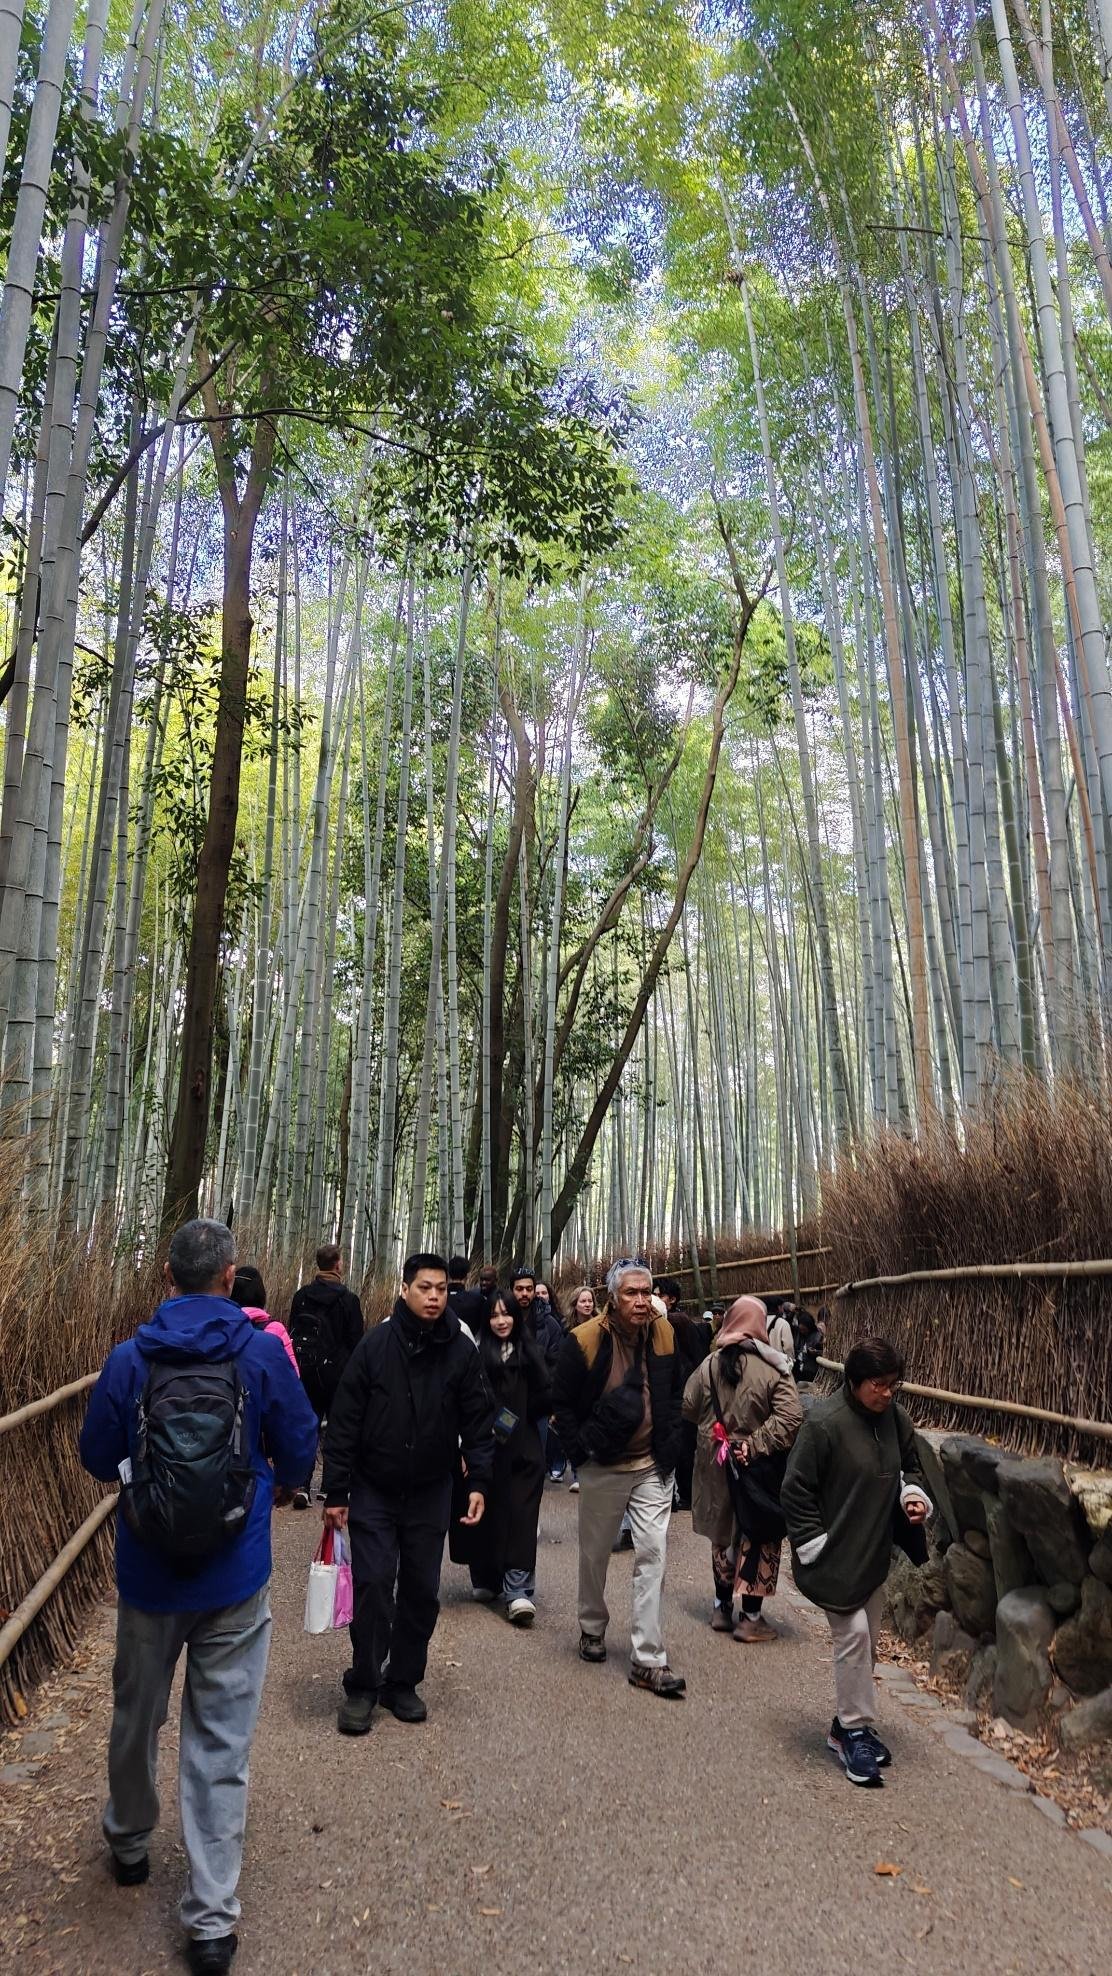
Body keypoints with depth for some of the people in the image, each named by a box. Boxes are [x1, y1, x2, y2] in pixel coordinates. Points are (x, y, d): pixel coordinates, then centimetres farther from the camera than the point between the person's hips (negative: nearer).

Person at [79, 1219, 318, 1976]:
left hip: (147, 1574, 2)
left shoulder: (130, 1357, -11)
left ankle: (130, 1843, 47)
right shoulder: (263, 1352, -13)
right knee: (221, 1742, 9)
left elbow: (99, 1459, 1)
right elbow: (298, 1450, -4)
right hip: (236, 1577, -2)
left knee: (136, 1717, 24)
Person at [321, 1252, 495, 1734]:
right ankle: (362, 1686, 16)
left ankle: (403, 1682, 26)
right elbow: (343, 1421, -8)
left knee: (421, 1590, 9)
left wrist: (479, 1482, -10)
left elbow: (477, 1422, -1)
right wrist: (336, 1491, -8)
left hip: (430, 1493, 2)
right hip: (373, 1490, -2)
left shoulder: (461, 1351, -7)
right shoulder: (375, 1344, -12)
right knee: (372, 1586, -1)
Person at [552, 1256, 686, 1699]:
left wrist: (669, 1444, 5)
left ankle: (648, 1660, 7)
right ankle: (592, 1628, 40)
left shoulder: (664, 1335, -4)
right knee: (595, 1553, 15)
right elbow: (562, 1403, -6)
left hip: (652, 1467, 2)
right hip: (603, 1465, -2)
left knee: (653, 1554, -1)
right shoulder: (584, 1340, -16)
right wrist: (581, 1453, -8)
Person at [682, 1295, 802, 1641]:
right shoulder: (774, 1367, -15)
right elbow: (789, 1419, -23)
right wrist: (755, 1445, -18)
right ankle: (751, 1617, 15)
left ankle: (722, 1607, 31)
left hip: (715, 1464, 4)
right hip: (757, 1469, -4)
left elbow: (688, 1408, 3)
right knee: (758, 1537, 11)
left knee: (723, 1534, 20)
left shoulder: (710, 1364, -4)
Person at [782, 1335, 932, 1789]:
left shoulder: (896, 1419, -3)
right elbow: (796, 1490, -16)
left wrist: (913, 1494, -7)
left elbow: (910, 1468, 15)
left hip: (874, 1551, 7)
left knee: (866, 1640, 15)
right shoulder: (825, 1422, -23)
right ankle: (855, 1730, 11)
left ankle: (849, 1725, 32)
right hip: (833, 1554, -7)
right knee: (853, 1635, -9)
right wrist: (814, 1544, -16)